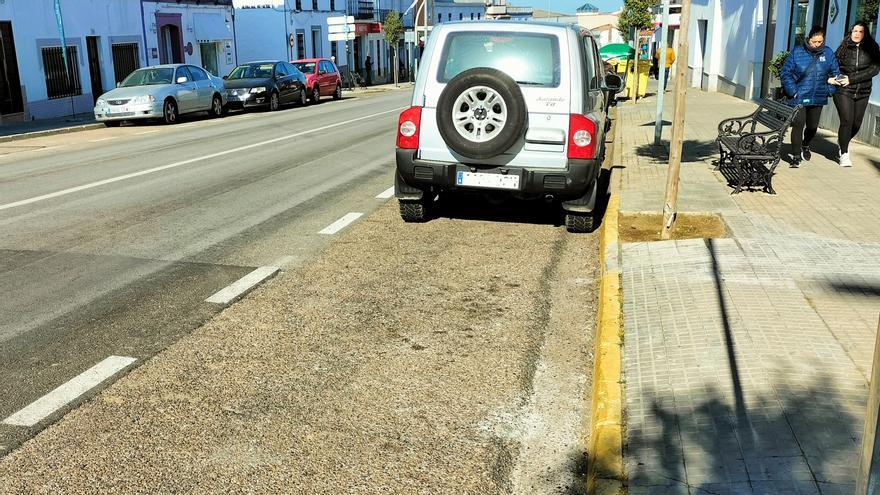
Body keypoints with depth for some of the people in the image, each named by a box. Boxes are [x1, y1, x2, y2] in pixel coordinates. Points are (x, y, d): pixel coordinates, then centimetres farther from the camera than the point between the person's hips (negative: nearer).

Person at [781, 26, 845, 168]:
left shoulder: (828, 53, 2)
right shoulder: (797, 52, -7)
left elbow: (835, 73, 11)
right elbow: (786, 72, -5)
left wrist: (829, 89, -3)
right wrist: (792, 91, -13)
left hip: (818, 98, 4)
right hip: (798, 98, -3)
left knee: (812, 126, 15)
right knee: (798, 125, -11)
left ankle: (805, 146, 44)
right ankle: (796, 156, -3)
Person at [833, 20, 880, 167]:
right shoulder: (844, 48, 2)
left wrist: (851, 79, -16)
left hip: (862, 92, 2)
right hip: (843, 91, -2)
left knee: (856, 124, 6)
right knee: (846, 120, -13)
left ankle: (842, 142, 34)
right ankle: (844, 154, -3)